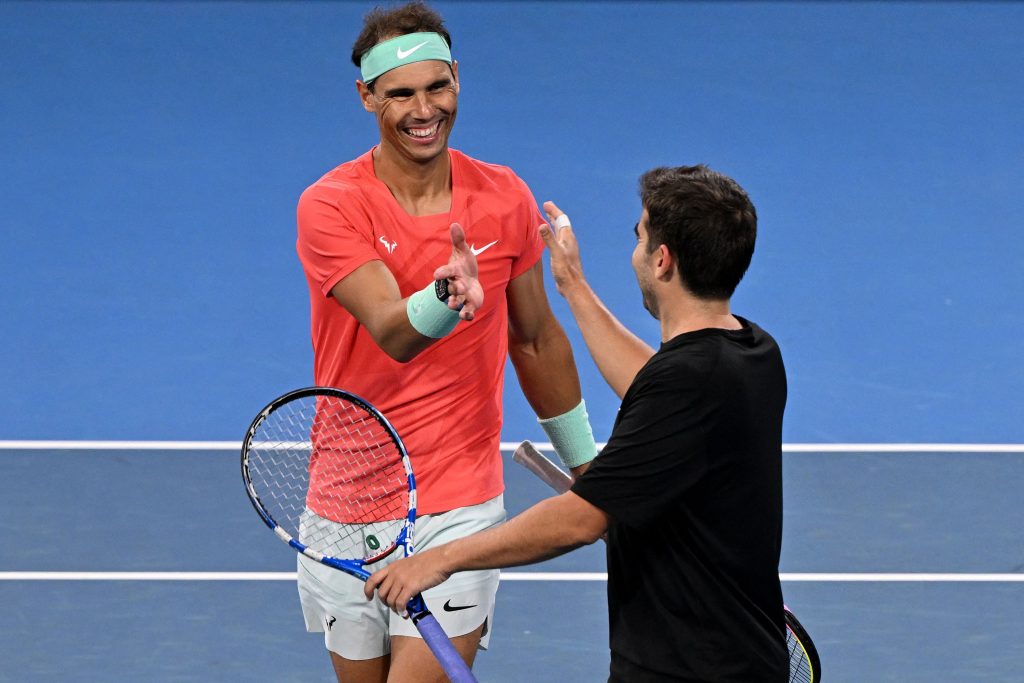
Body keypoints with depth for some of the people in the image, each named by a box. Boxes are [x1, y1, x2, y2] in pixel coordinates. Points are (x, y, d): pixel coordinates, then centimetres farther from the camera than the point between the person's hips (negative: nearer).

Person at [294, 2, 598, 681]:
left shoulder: (506, 199, -1)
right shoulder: (330, 207, -11)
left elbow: (536, 340, 14)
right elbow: (394, 334, -26)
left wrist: (586, 465, 21)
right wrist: (447, 298, -49)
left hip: (460, 506, 0)